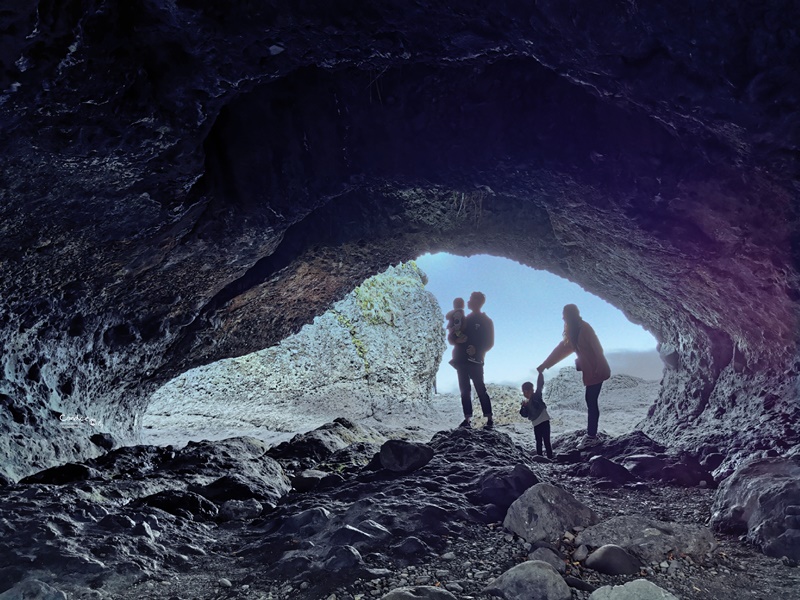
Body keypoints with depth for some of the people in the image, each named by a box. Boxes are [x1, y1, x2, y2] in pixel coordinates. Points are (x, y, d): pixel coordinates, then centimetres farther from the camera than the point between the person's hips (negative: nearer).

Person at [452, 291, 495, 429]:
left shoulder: (486, 321, 1)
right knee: (465, 390, 4)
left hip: (474, 360, -6)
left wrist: (477, 350, -20)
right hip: (462, 360, 6)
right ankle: (467, 419, 6)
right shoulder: (466, 319, 19)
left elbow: (489, 343, -4)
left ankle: (489, 419, -5)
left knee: (480, 389, -8)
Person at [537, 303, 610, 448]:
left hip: (595, 371, -9)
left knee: (591, 402, -5)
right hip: (589, 370, 9)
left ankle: (592, 436, 1)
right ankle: (592, 431, 24)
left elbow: (597, 349, -20)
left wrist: (598, 370, -20)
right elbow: (562, 349, 15)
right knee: (591, 401, 13)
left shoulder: (584, 328, -19)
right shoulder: (573, 332, 11)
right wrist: (544, 365, 14)